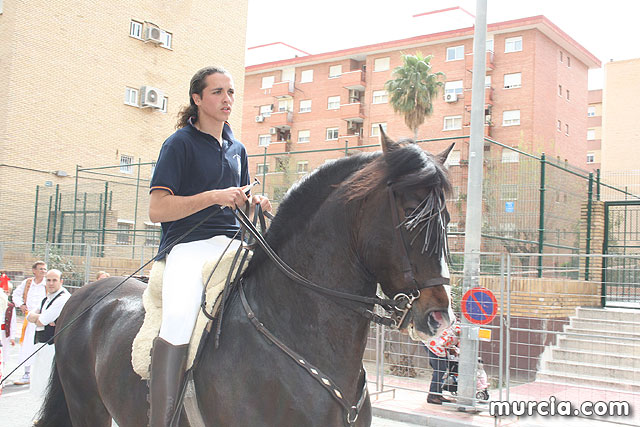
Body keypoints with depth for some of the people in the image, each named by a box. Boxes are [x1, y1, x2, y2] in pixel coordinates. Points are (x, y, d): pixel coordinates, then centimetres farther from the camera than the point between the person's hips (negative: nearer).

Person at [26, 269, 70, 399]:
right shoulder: (46, 299, 18)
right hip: (42, 345, 9)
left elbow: (41, 321, -15)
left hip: (55, 347, -9)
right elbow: (29, 316, 10)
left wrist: (34, 318, 5)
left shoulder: (63, 298, -13)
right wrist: (41, 317, -9)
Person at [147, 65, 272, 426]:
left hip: (231, 243, 7)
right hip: (189, 245, -6)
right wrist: (214, 197, -19)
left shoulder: (237, 149, 19)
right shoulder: (181, 143, 0)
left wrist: (255, 204, 4)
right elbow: (157, 209, -8)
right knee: (180, 316, -33)